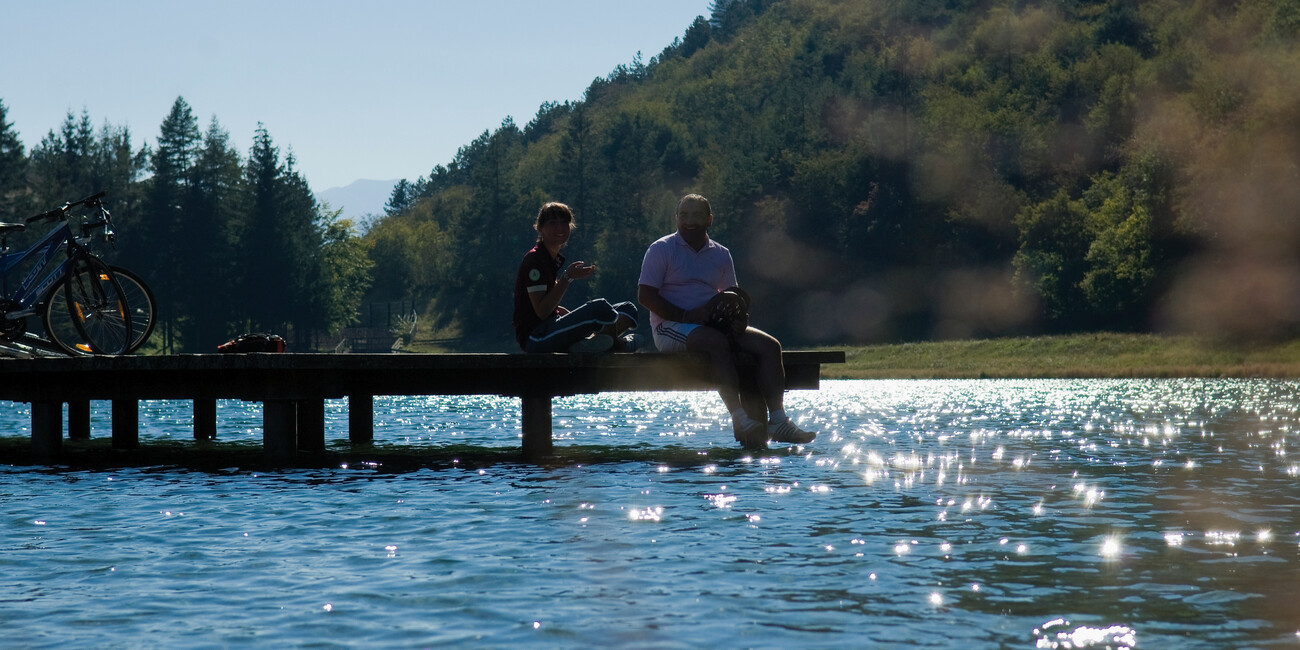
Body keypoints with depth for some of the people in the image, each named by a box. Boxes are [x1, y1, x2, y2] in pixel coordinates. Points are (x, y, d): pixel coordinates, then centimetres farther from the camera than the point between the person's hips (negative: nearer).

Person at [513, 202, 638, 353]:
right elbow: (541, 312, -19)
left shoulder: (556, 259, 19)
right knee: (600, 308, -32)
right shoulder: (534, 259, -11)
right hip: (535, 339, -10)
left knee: (628, 309, 3)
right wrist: (567, 278, -23)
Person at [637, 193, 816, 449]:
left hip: (714, 324, 6)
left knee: (769, 345, -15)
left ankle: (778, 421, -26)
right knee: (718, 342, -37)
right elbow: (645, 294, -8)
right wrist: (686, 315, -20)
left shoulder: (721, 254, 17)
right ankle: (740, 421, -45)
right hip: (671, 327, -6)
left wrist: (740, 317, -4)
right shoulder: (661, 250, 1)